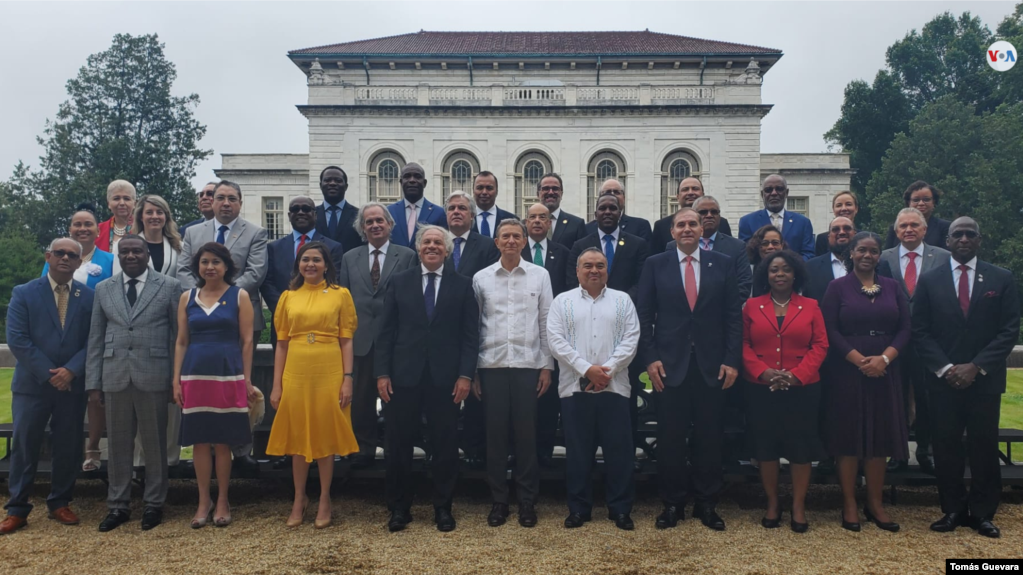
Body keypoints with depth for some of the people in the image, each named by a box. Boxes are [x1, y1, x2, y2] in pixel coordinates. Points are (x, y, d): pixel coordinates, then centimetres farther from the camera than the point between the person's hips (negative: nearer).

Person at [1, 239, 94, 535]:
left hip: (73, 385, 1)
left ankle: (60, 503, 22)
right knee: (24, 446, 3)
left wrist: (71, 370, -14)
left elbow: (93, 340, 0)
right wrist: (48, 374, -13)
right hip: (32, 384, -1)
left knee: (68, 447, 8)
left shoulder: (89, 296, 4)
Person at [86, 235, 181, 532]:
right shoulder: (103, 289, 11)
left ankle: (154, 504, 18)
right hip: (115, 377, 3)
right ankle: (118, 505, 21)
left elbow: (179, 335, 1)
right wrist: (93, 381, 4)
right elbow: (96, 338, 9)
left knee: (155, 443, 6)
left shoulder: (169, 286, 2)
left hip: (154, 377, -3)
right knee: (118, 444, 9)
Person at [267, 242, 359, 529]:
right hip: (296, 374, 2)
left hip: (329, 374, -2)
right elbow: (282, 343, 7)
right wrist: (277, 385, 4)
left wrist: (347, 379, -7)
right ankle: (299, 499, 24)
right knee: (297, 435, 9)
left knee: (326, 435, 6)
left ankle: (324, 500, 20)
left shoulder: (340, 295, 1)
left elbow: (346, 341, 0)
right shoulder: (288, 297, 8)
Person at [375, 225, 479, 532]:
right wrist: (382, 373, -3)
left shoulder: (462, 285, 4)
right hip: (404, 375, 1)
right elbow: (385, 331, 4)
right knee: (399, 445, 7)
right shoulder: (399, 281, 7)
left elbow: (470, 334, 1)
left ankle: (443, 508, 20)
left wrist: (465, 375, -7)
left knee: (445, 446, 7)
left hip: (445, 378, -1)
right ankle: (399, 508, 20)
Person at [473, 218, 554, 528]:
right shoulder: (481, 278, 6)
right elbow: (473, 325, 7)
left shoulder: (540, 276, 5)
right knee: (495, 433, 4)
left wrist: (547, 365, 1)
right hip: (492, 365, 1)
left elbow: (546, 322, 5)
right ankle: (498, 500, 16)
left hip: (528, 364, -1)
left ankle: (527, 500, 15)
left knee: (526, 433, 3)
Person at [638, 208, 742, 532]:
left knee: (709, 438, 7)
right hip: (669, 365, 0)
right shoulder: (655, 265, 5)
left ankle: (707, 504, 21)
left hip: (712, 366, 1)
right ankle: (672, 504, 18)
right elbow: (644, 315, 2)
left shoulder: (722, 264, 6)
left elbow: (734, 315, 3)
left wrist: (732, 360, -4)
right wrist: (650, 358, -6)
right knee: (670, 438, 5)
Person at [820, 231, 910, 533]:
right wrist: (860, 360, -16)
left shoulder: (892, 287, 9)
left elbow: (904, 328, 3)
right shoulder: (837, 287, 0)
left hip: (885, 373, 3)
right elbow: (830, 331, -7)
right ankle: (849, 504, 10)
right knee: (848, 435, 1)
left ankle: (875, 504, 16)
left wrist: (884, 358, -12)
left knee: (880, 436, 6)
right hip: (847, 372, -3)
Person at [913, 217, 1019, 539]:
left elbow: (1010, 330, -2)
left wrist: (976, 366, -11)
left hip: (985, 379, 0)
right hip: (943, 379, 0)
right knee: (946, 447, 4)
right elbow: (920, 331, 1)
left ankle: (982, 513, 17)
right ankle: (953, 510, 16)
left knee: (984, 447, 4)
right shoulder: (929, 280, 5)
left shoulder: (1002, 279, 4)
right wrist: (944, 368, -10)